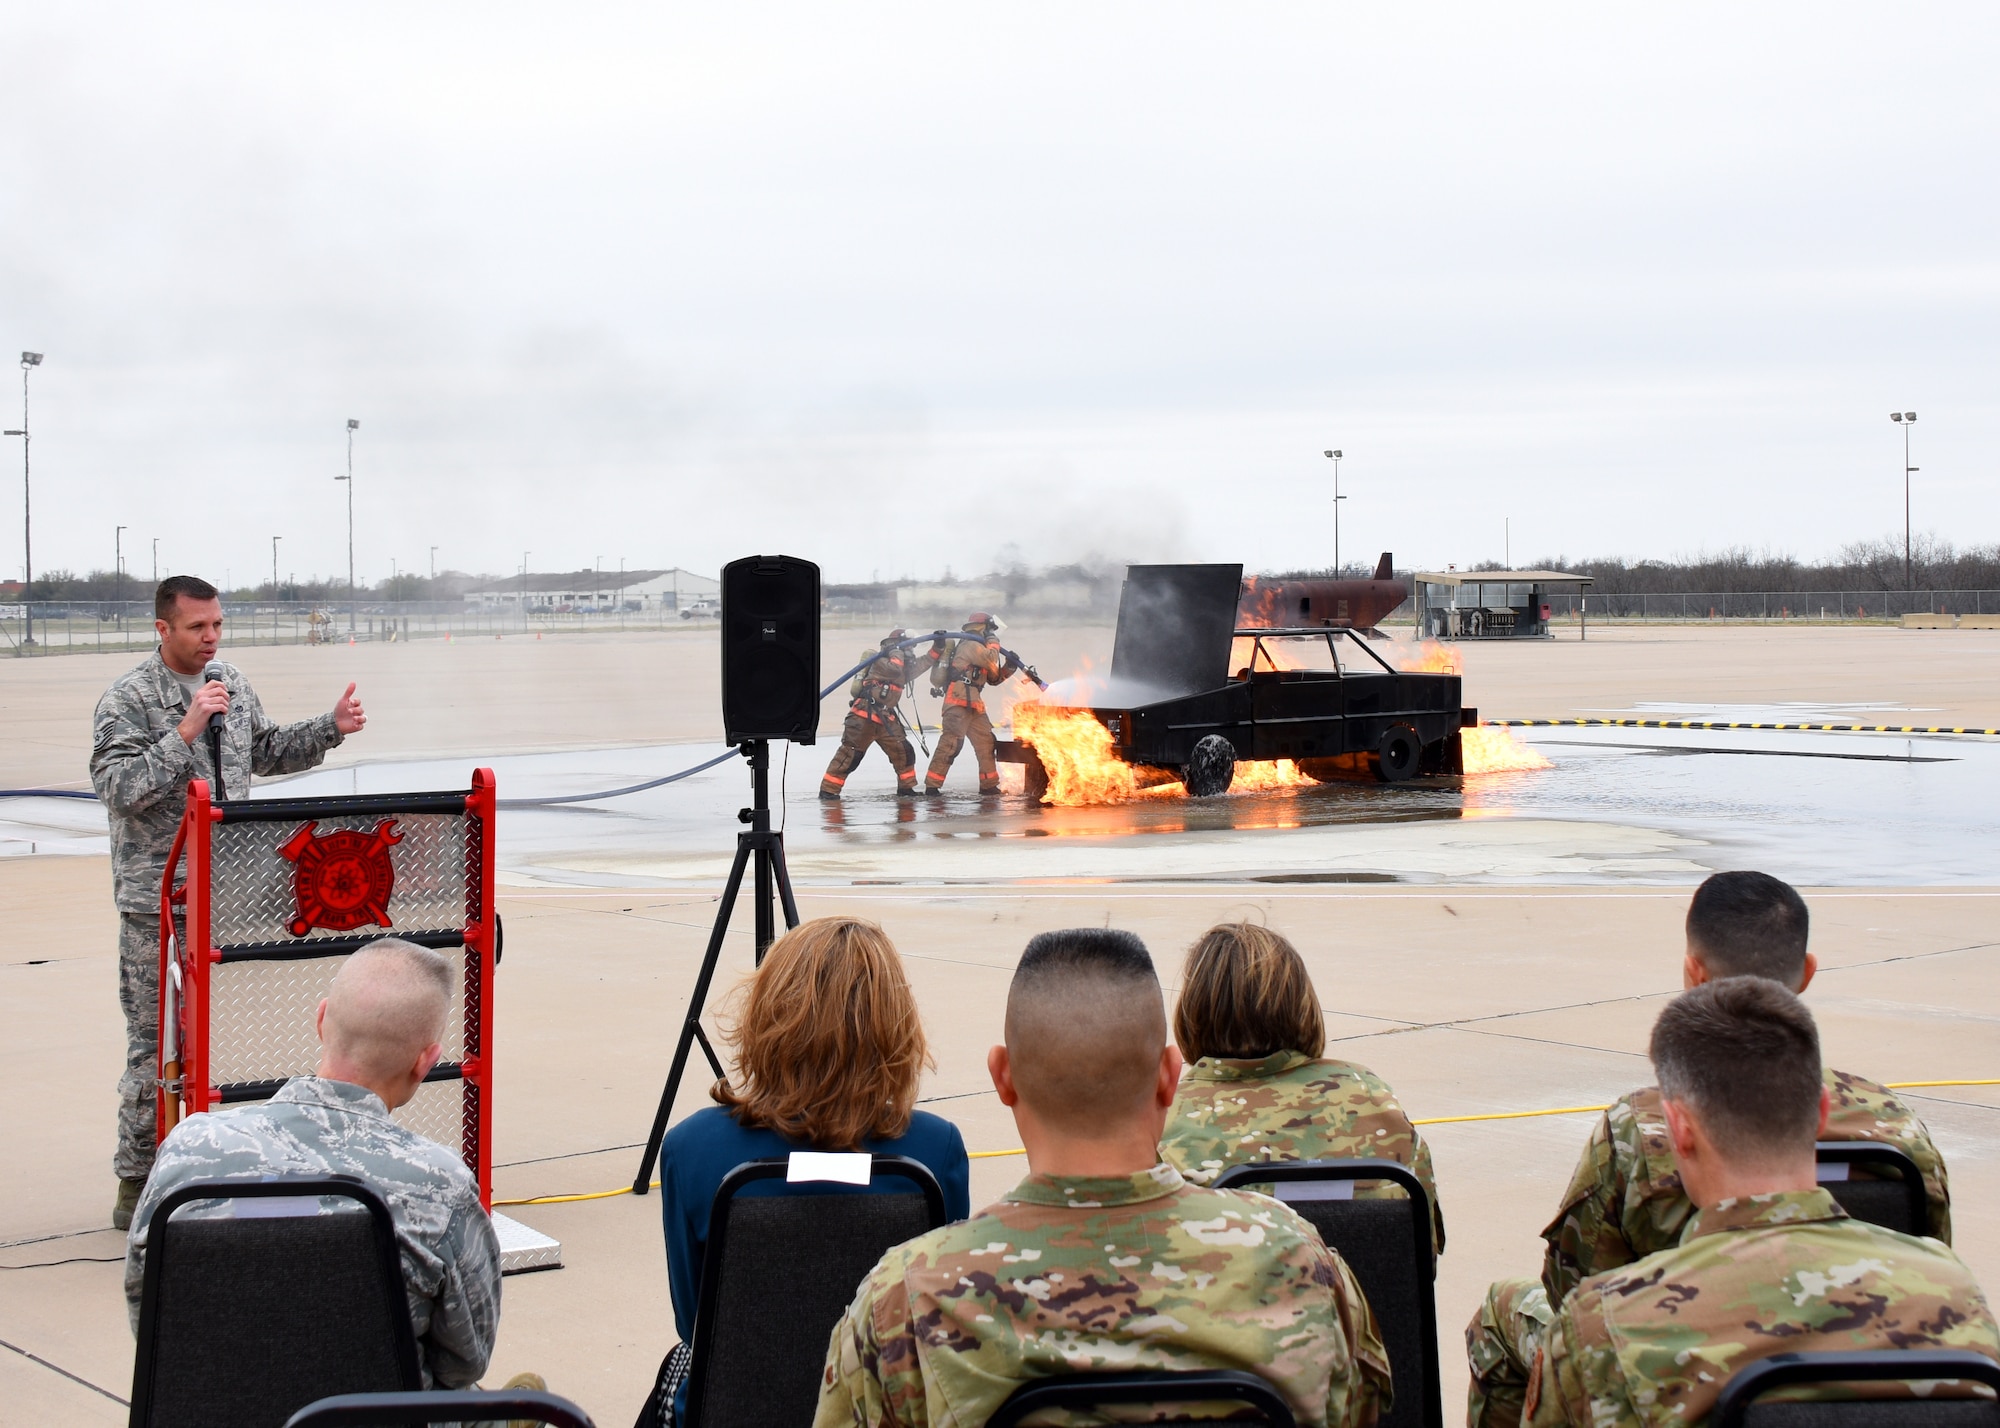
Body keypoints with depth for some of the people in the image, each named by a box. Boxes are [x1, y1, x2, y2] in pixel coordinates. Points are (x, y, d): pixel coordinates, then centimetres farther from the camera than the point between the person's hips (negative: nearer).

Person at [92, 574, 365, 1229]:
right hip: (158, 903, -6)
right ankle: (136, 1184, 7)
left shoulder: (232, 684, 10)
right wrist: (185, 732, -26)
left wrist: (330, 728, 11)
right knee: (157, 1045, -3)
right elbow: (117, 788, -20)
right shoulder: (128, 698, -10)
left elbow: (265, 753, 24)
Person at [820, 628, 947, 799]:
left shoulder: (904, 665, 19)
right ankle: (828, 789, -8)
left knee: (903, 751, 6)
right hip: (864, 715, -8)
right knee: (851, 752, -10)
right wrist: (897, 651, -12)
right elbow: (894, 669, -26)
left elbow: (925, 661, 24)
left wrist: (938, 645, 11)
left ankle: (906, 787, 21)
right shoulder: (880, 661, -7)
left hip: (886, 718, 8)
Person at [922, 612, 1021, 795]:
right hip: (959, 703, -10)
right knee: (951, 743, -16)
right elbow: (991, 660, -20)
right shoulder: (970, 645, -6)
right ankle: (932, 785, -17)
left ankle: (989, 785, 16)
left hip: (973, 706, 10)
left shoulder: (976, 648, 25)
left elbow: (993, 677, 26)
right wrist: (993, 642, -2)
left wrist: (1009, 667, 11)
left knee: (986, 741, 10)